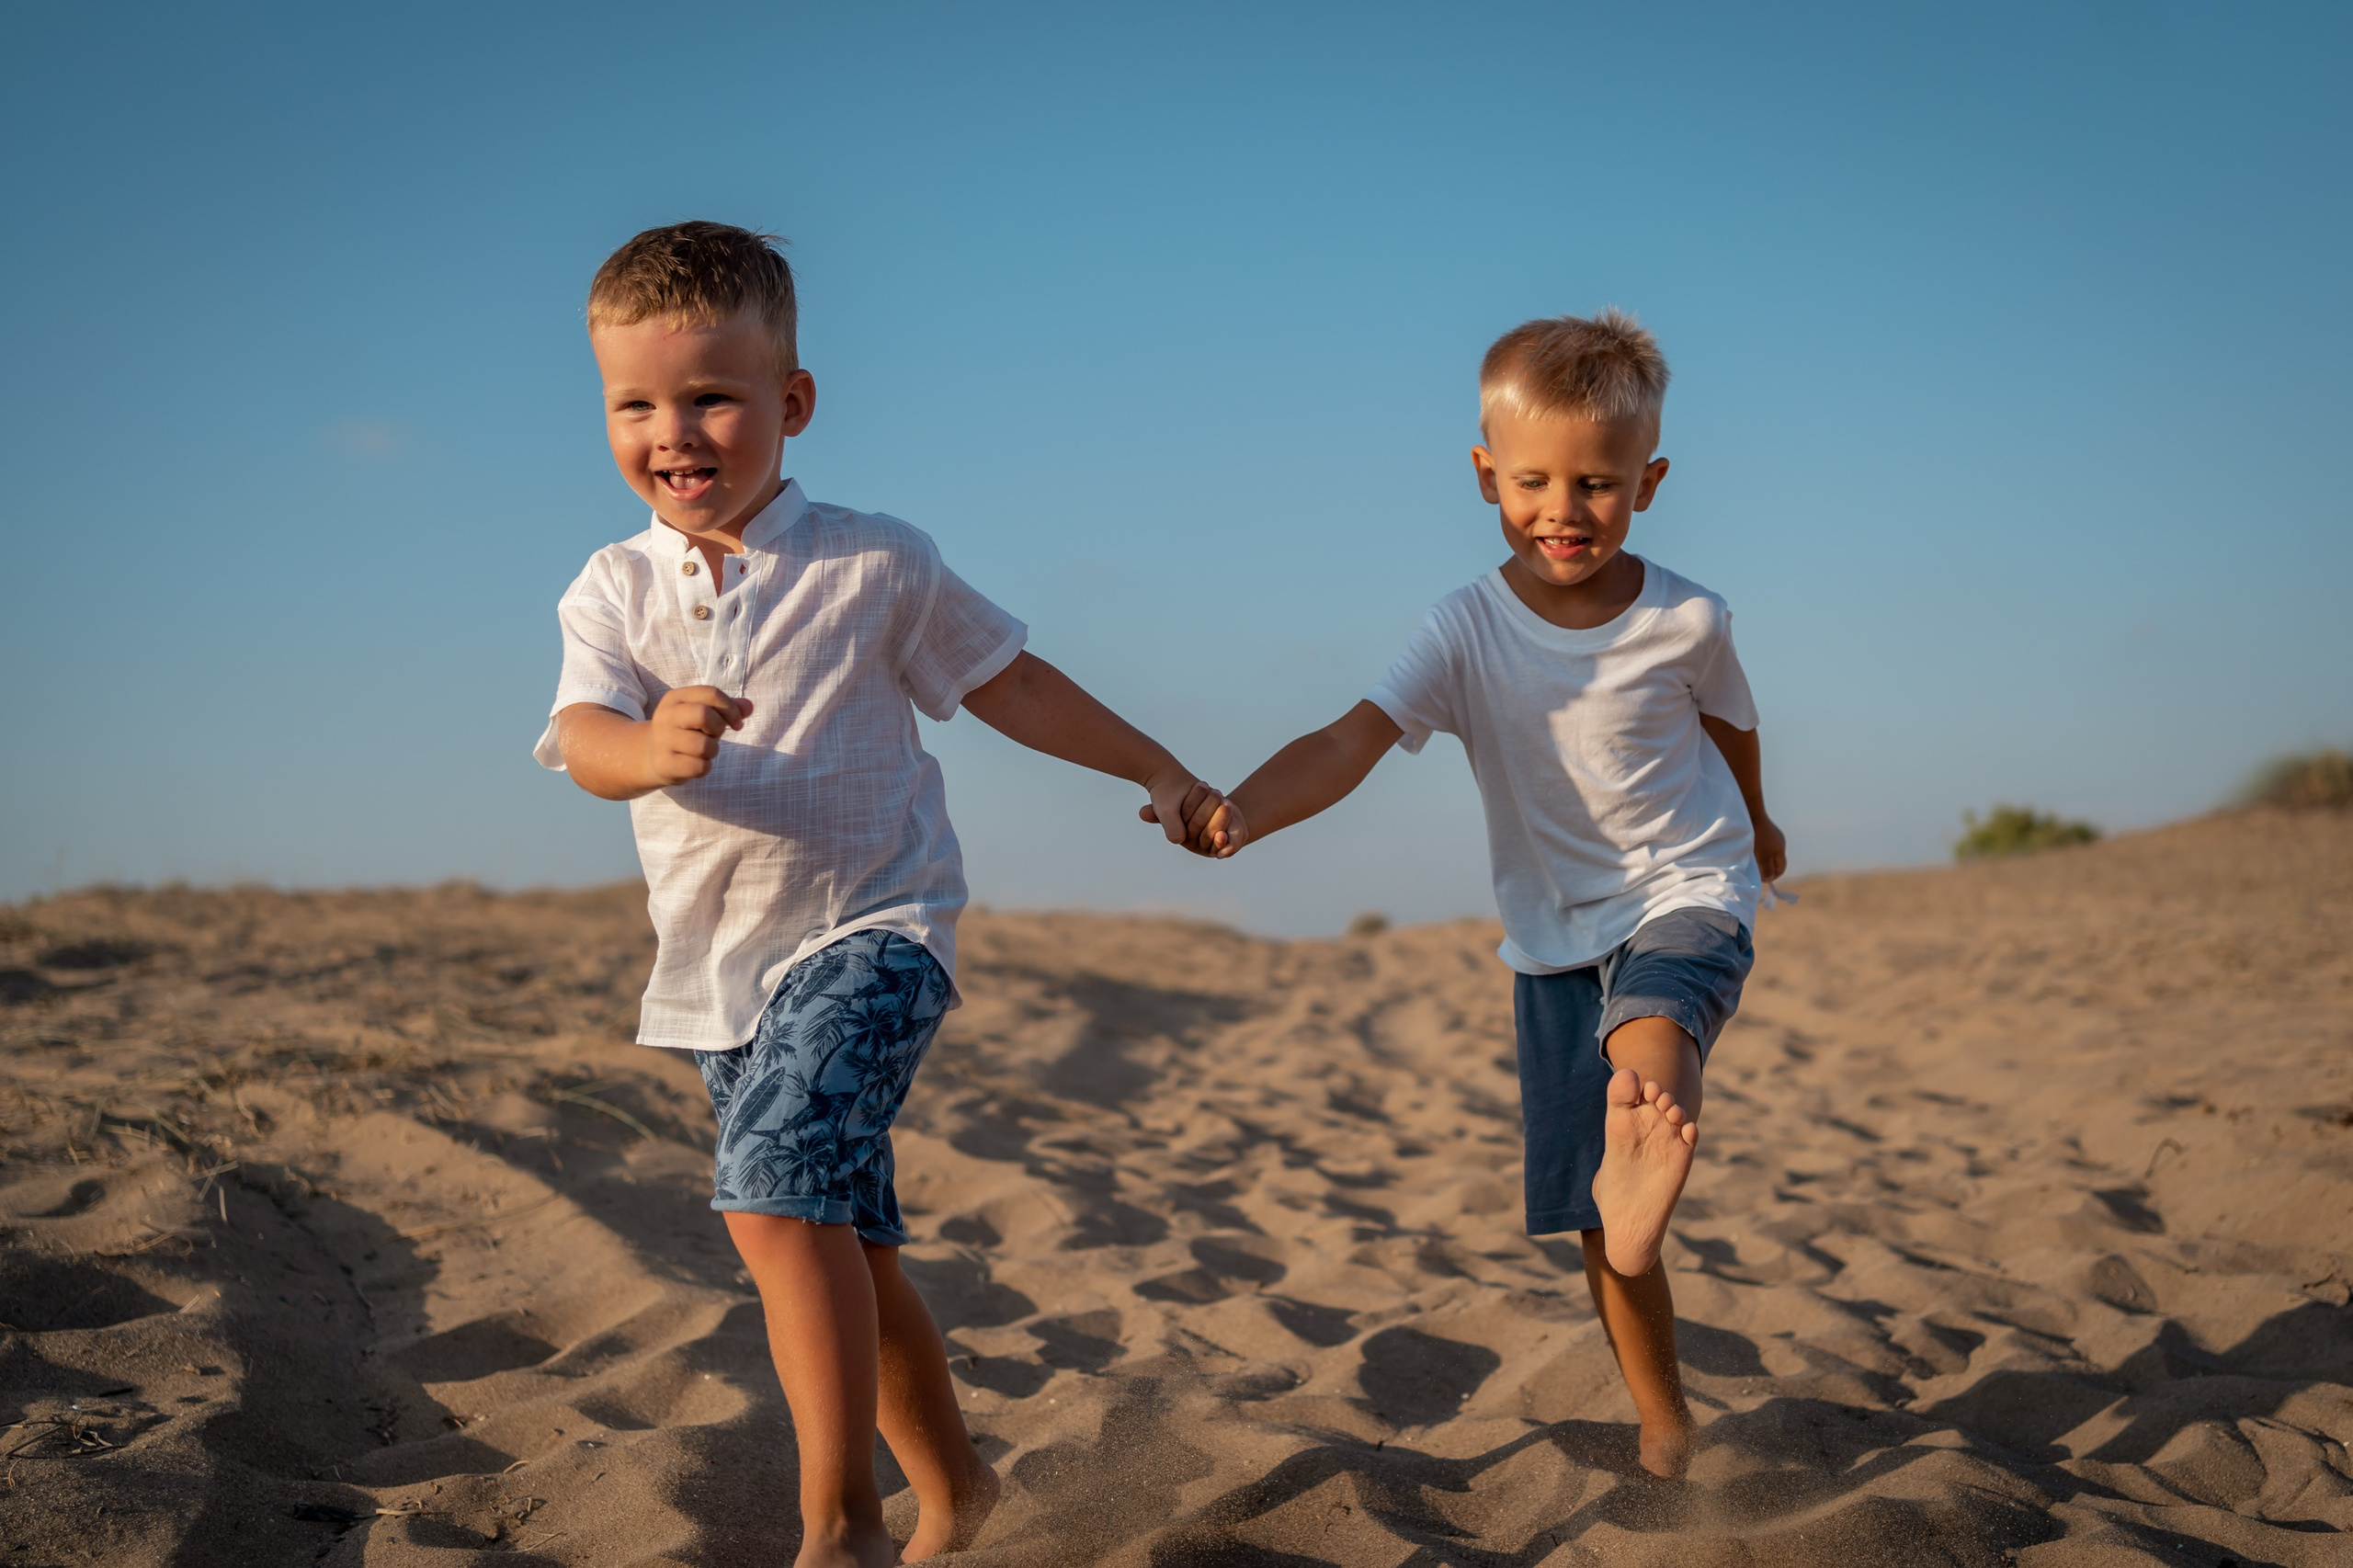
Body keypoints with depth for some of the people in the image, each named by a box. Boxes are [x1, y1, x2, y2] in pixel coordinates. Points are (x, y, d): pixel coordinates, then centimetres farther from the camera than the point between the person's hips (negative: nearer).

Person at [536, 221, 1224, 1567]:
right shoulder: (614, 589, 1)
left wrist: (1162, 772, 9)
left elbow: (1008, 684, 8)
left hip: (874, 932, -5)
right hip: (721, 974, 5)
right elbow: (582, 739, -16)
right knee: (849, 1252, 15)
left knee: (776, 1195, -25)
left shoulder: (873, 566, -5)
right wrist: (653, 750, -40)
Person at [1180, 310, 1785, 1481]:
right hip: (1553, 936, 1)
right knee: (1595, 1223, 3)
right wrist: (1240, 810, -44)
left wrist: (1753, 824, 33)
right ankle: (1665, 1424, 18)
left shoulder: (1686, 621, -9)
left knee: (1650, 1017, -39)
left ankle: (1643, 1152, -68)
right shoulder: (1467, 631, -11)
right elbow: (1350, 741, -24)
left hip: (1687, 900, -1)